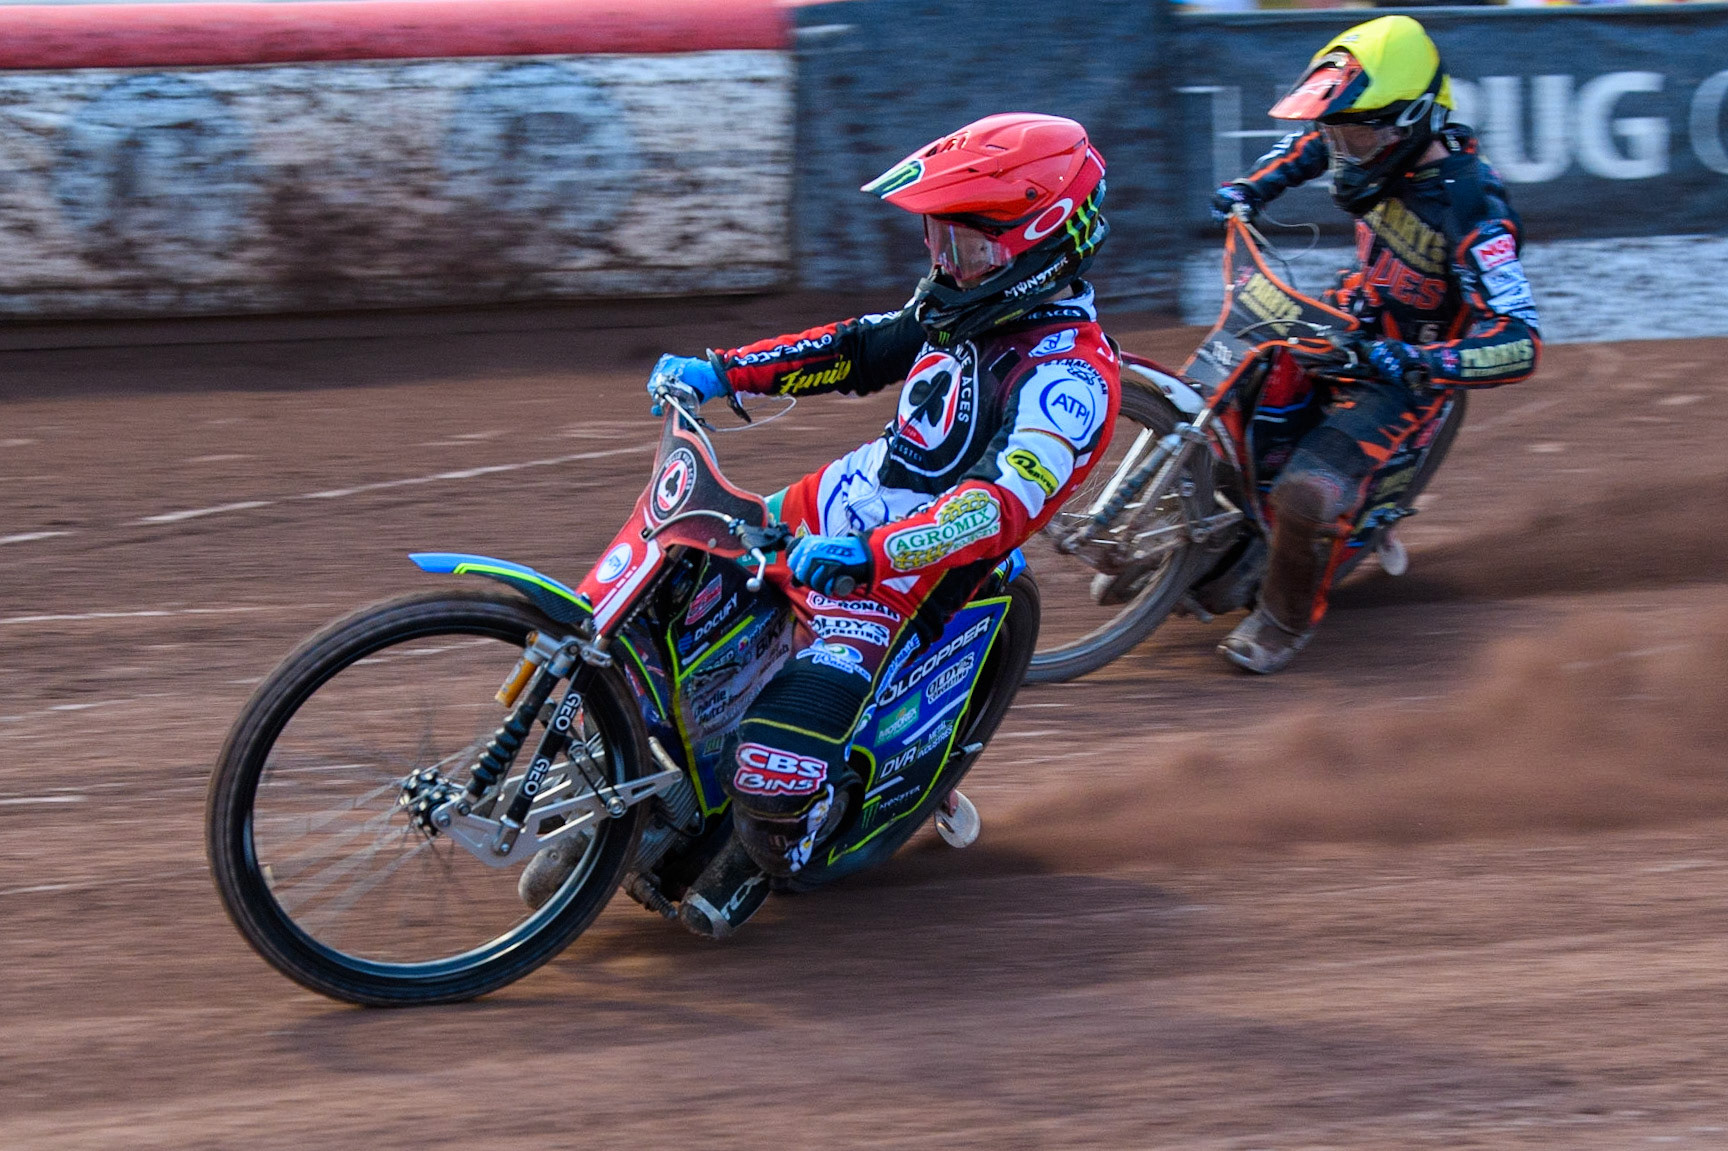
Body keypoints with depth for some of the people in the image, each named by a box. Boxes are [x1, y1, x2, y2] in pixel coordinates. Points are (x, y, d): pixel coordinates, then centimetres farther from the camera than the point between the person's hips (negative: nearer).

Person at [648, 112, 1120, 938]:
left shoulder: (1069, 375, -23)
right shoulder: (966, 307, 4)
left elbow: (1006, 503, -37)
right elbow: (856, 350, 18)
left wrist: (867, 553, -49)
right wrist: (718, 372, 7)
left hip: (894, 581, -9)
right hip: (836, 509, 9)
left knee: (783, 756, -24)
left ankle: (760, 855, 8)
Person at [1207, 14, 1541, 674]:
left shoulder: (1471, 210, -29)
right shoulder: (1382, 152, -7)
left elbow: (1520, 343, -34)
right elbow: (1310, 145, 19)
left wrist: (1418, 361, -45)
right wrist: (1251, 187, 4)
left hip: (1401, 372, -8)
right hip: (1349, 320, 8)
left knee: (1309, 493, -25)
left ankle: (1288, 618, 0)